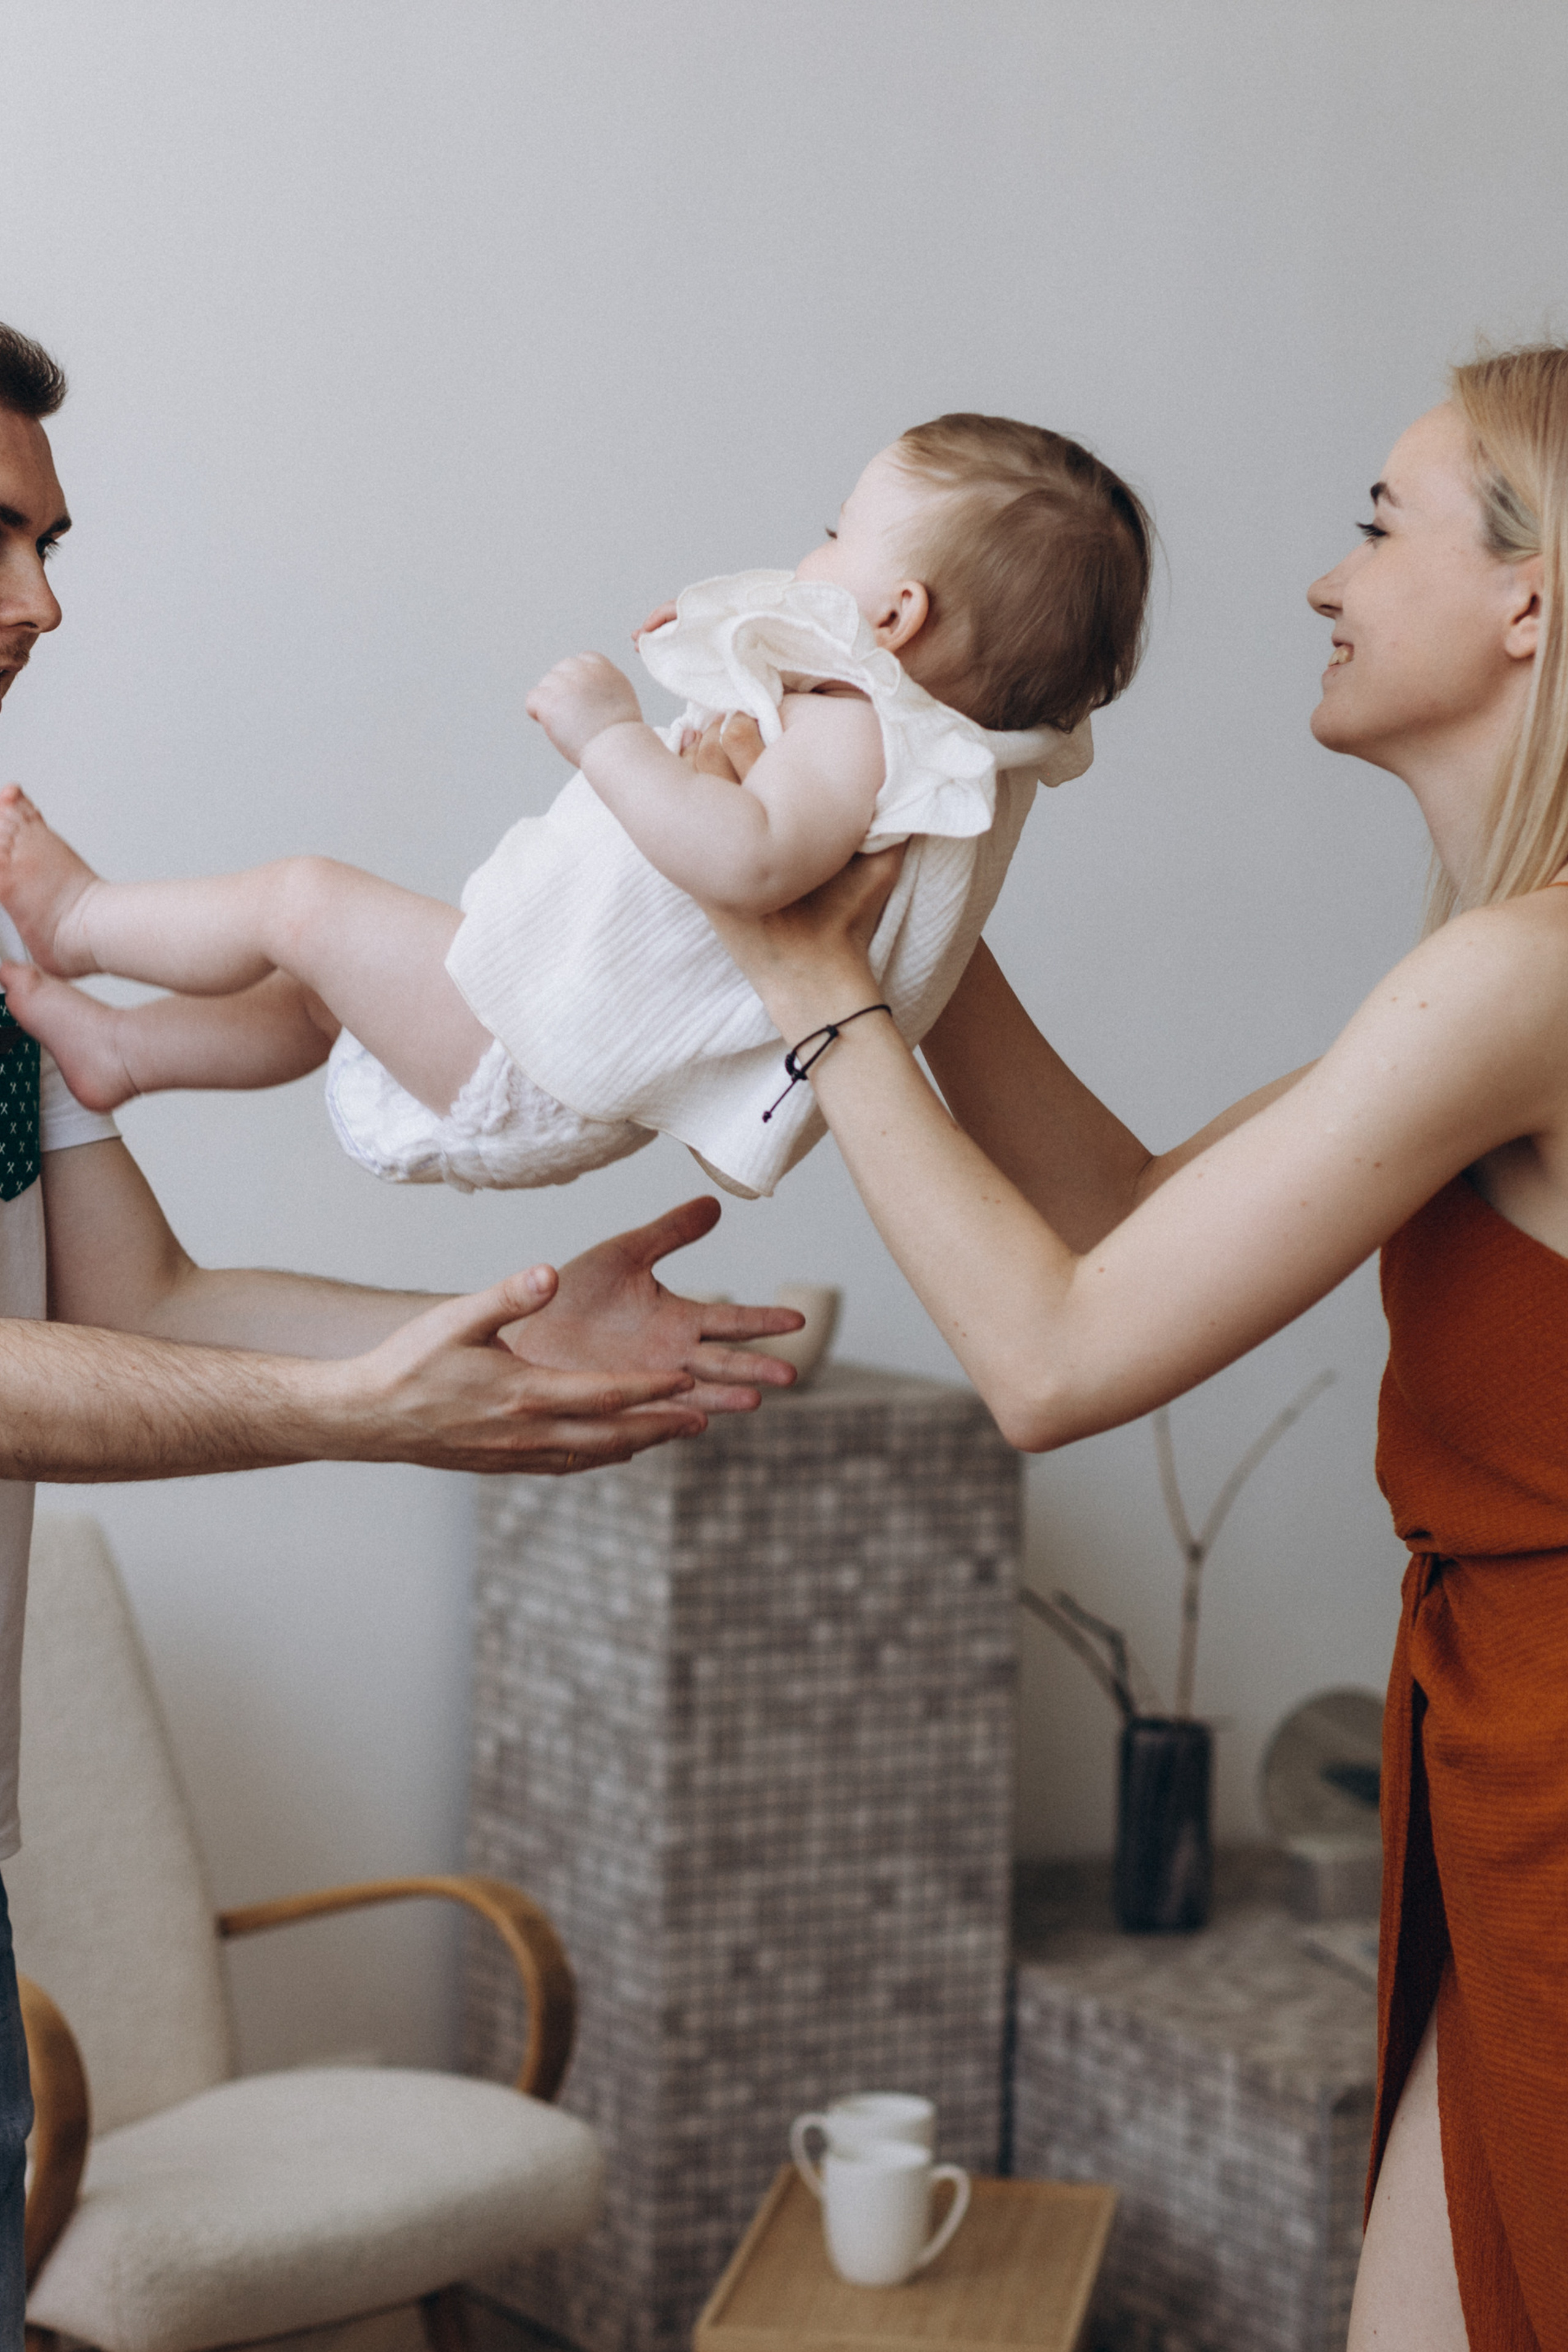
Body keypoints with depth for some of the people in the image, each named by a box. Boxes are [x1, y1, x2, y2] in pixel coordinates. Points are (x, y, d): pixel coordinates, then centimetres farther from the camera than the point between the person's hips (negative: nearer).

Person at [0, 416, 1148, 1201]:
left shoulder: (855, 732, -26)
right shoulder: (893, 728, 8)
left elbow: (752, 860, -45)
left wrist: (612, 737, -39)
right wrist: (725, 659, 21)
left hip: (541, 1076, -10)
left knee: (307, 902, -1)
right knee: (320, 989, 23)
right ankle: (116, 1047, 33)